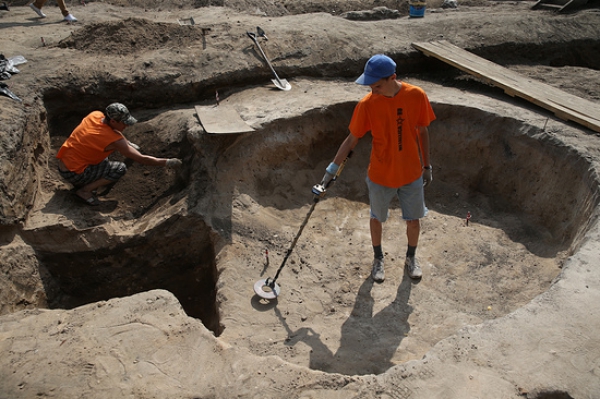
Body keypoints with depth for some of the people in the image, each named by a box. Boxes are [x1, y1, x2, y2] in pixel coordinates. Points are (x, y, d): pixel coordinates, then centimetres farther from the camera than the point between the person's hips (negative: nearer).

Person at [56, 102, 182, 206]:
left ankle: (85, 182, 18)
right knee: (121, 169, -11)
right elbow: (142, 159, -20)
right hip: (72, 173, -8)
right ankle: (84, 190, -5)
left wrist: (128, 144, 14)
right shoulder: (114, 140, -23)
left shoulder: (95, 115, -5)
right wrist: (168, 162, -15)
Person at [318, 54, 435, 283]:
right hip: (380, 176, -1)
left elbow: (422, 131, -1)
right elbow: (352, 139, -7)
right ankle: (378, 258, 44)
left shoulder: (416, 96, -14)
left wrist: (426, 166, 5)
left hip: (412, 174, 1)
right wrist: (332, 169, -7)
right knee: (377, 218, 17)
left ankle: (411, 258, 44)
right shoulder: (367, 104, -17)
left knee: (414, 221, 14)